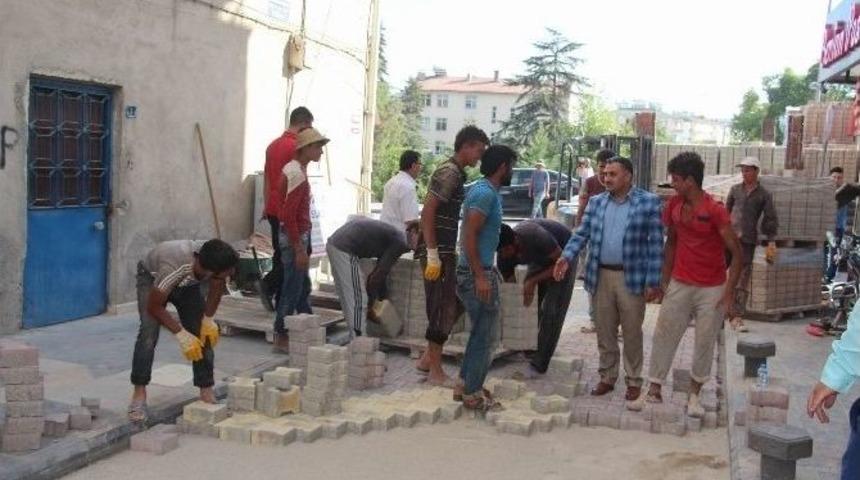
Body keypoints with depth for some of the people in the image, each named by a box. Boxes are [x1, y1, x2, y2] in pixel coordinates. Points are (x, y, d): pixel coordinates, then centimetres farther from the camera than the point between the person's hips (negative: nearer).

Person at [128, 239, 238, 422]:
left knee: (203, 333, -8)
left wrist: (208, 318, -14)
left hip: (188, 282, 4)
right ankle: (139, 395, -15)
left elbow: (217, 284, -8)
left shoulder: (215, 262, -33)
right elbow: (154, 307, -31)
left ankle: (207, 392, 0)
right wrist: (180, 333, -33)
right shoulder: (173, 269, -46)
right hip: (152, 277, -4)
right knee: (149, 331, -23)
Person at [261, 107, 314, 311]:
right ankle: (269, 284, -9)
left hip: (274, 210, 9)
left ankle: (281, 302, 12)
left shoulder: (273, 145, 13)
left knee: (281, 254, 11)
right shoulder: (296, 147, -14)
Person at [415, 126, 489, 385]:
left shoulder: (457, 173, 15)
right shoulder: (449, 173, -14)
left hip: (446, 251, 10)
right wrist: (432, 255, -23)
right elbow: (428, 211, -21)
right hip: (437, 252, -10)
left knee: (455, 303, 15)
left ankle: (427, 359, 21)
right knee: (442, 308, -3)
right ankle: (435, 371, 6)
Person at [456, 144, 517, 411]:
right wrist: (480, 277, -25)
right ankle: (472, 395, 7)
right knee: (484, 336, -2)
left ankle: (466, 384, 27)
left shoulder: (484, 190, 14)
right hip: (477, 273, -10)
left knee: (481, 332, 19)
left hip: (481, 271, 10)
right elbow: (469, 236, -24)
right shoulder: (485, 193, -17)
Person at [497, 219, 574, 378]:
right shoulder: (504, 256, -22)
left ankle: (538, 365, -10)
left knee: (552, 310, -12)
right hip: (541, 257, 6)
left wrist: (533, 281, -36)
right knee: (529, 304, -1)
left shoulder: (535, 237, -41)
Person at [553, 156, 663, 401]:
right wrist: (566, 257, -13)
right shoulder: (596, 202, 7)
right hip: (601, 276, 4)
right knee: (605, 332, 12)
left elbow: (655, 244, -7)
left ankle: (634, 380, 21)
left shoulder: (649, 202, -6)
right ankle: (607, 377, 26)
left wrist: (653, 281, -12)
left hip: (632, 277, -4)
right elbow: (581, 234, 6)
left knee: (632, 333, 7)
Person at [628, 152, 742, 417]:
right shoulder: (674, 205, 1)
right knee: (663, 336, 5)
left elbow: (736, 252, -14)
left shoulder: (715, 211, -16)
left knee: (705, 342, 5)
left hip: (712, 289, -5)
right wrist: (665, 279, 11)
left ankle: (694, 395, 20)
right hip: (680, 285, 5)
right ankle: (654, 391, 15)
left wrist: (730, 291, -17)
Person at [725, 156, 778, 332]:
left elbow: (770, 219, 3)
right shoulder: (735, 190, 9)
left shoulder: (764, 195, 3)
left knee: (742, 280, 1)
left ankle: (736, 317, 4)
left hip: (748, 240, -1)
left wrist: (771, 241, -3)